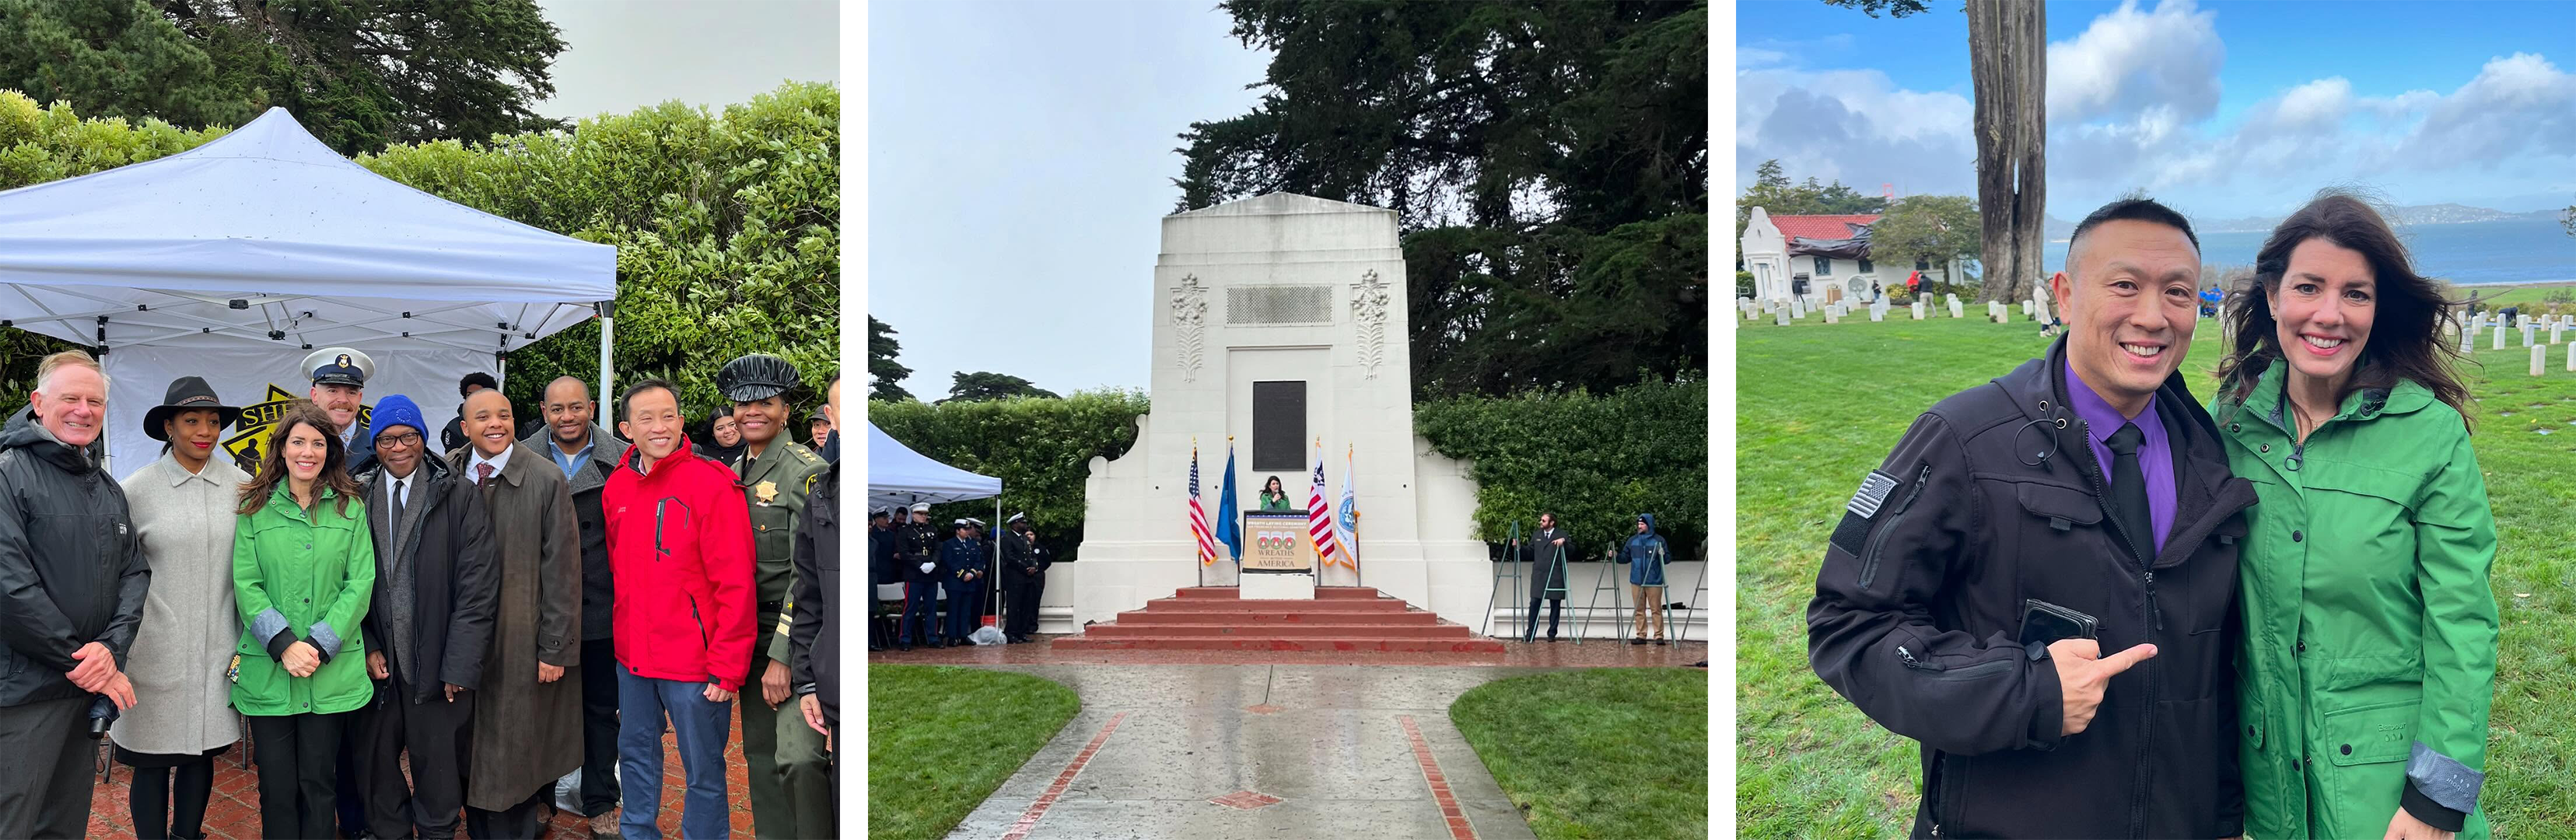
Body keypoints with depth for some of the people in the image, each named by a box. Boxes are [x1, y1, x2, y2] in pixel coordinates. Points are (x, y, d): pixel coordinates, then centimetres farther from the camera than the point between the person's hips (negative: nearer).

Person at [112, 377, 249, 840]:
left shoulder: (241, 485, 2)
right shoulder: (136, 489, -3)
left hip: (217, 651, 2)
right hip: (156, 653, -2)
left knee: (202, 753, 12)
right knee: (152, 762, 6)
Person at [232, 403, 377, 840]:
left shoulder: (351, 508, 4)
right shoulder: (256, 508, 5)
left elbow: (360, 583, -1)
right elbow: (246, 585, -1)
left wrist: (319, 646, -11)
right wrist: (284, 645, -13)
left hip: (332, 670, 0)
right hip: (267, 669, 0)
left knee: (319, 783, 6)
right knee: (276, 785, 4)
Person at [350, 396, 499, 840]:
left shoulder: (460, 497, -4)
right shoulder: (356, 498, 6)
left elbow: (478, 588, -7)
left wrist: (460, 666, -11)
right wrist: (367, 648, -3)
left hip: (439, 669, -3)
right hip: (377, 665, 3)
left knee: (438, 774, 6)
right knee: (376, 767, 12)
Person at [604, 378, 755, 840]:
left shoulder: (712, 483, -14)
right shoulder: (616, 487, 6)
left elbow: (735, 583, -16)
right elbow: (612, 568, 17)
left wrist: (727, 666, -17)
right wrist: (612, 637, 12)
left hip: (694, 661, -6)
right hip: (631, 655, 6)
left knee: (703, 771, 5)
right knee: (636, 754, 21)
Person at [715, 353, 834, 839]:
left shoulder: (807, 470, -12)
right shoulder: (733, 475, 11)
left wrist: (782, 657, -20)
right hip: (750, 634, 8)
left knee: (798, 757, -17)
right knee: (760, 755, 14)